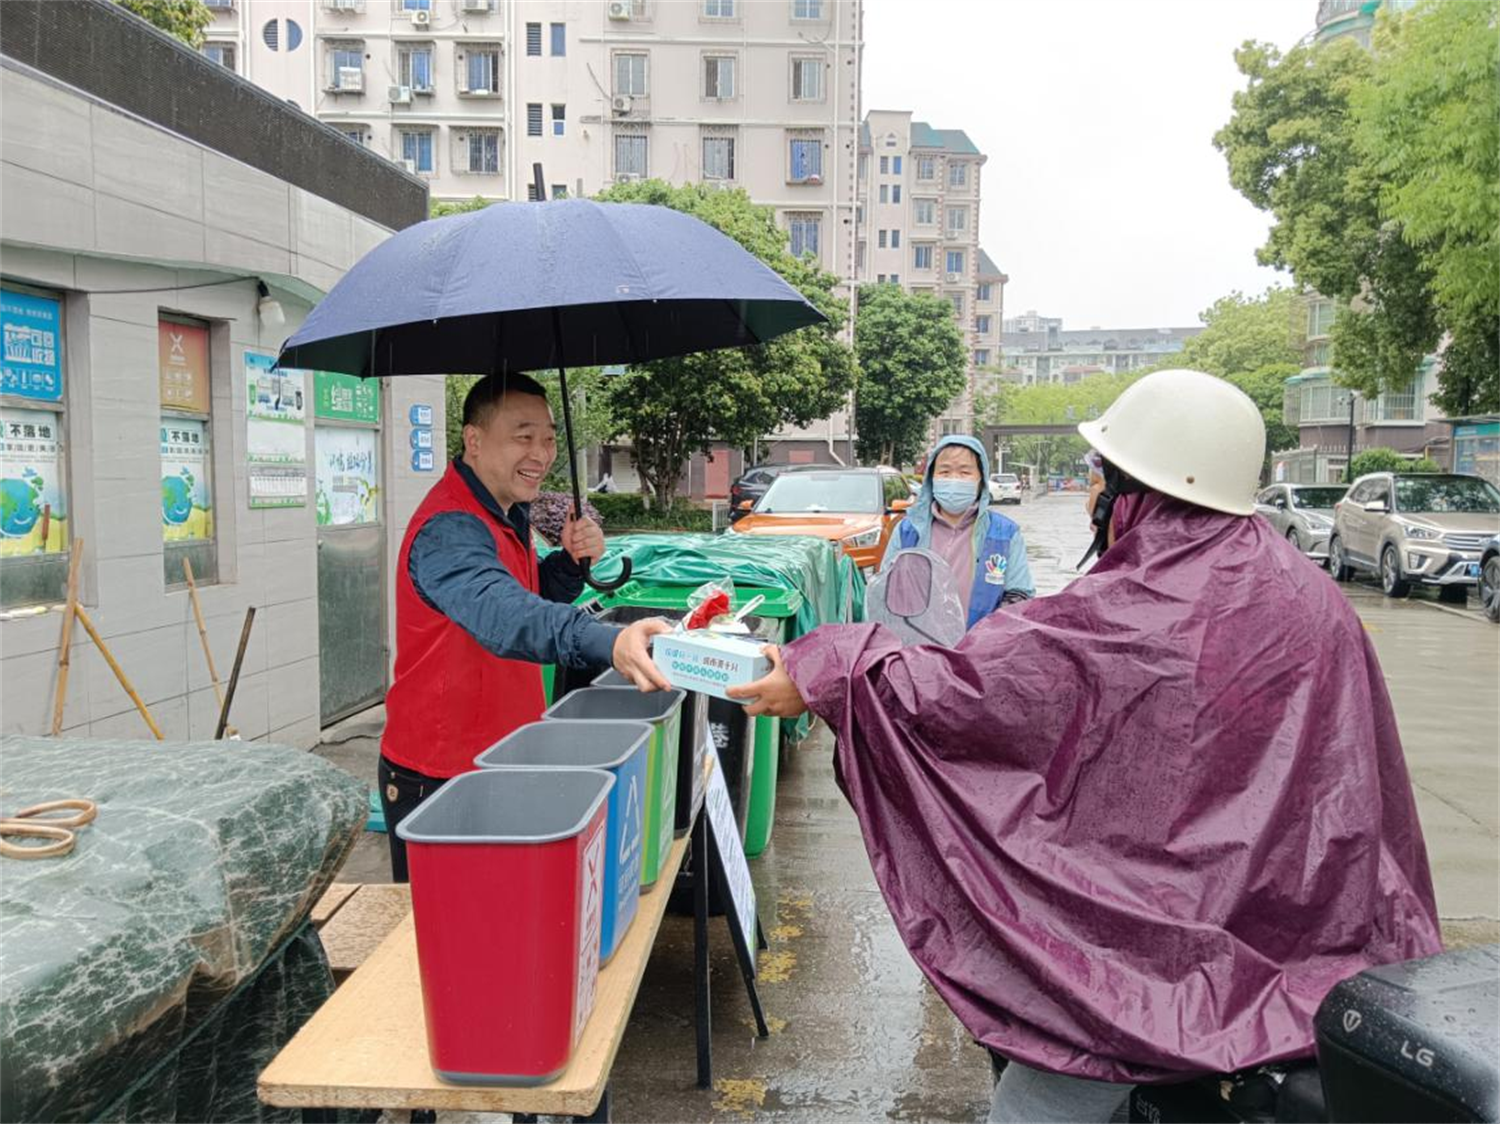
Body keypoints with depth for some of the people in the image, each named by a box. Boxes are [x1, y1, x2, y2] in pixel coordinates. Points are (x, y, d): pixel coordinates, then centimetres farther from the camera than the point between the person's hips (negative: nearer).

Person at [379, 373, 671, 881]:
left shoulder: (508, 513, 6)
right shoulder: (448, 530, -26)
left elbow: (533, 600, 15)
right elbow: (500, 612, -45)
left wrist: (570, 561, -7)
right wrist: (608, 642, -62)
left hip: (499, 764, 9)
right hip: (435, 781, -9)